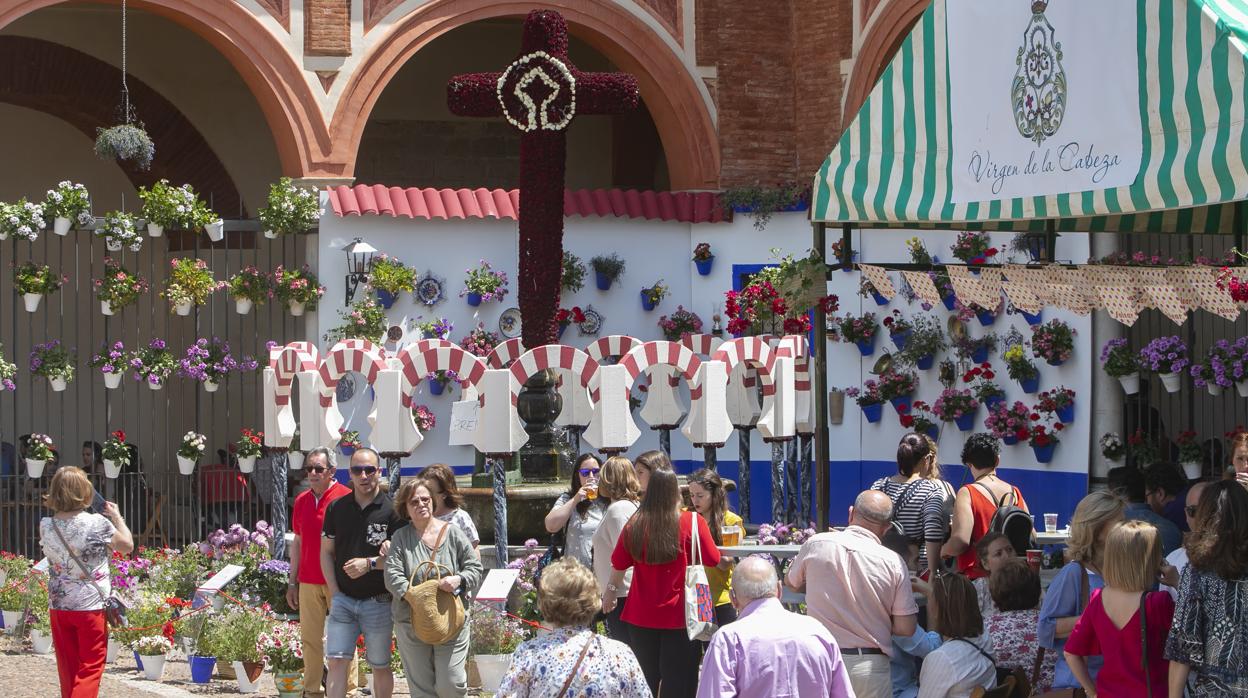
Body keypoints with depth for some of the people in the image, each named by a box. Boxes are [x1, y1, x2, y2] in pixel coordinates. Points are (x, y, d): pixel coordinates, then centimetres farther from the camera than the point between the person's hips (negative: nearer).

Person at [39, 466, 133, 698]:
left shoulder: (46, 526, -3)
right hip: (91, 606, -4)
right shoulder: (98, 524, -14)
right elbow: (127, 545, 0)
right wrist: (117, 517, 13)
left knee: (68, 670, 14)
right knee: (90, 668, 0)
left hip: (58, 607, 4)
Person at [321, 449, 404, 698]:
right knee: (336, 661, -7)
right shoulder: (336, 508, 5)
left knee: (380, 667, 8)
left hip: (378, 601, -2)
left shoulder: (392, 510, -5)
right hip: (343, 600, 2)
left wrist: (371, 563, -19)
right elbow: (326, 552, 10)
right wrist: (334, 592, 0)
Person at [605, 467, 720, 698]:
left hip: (641, 617, 3)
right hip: (680, 617, -3)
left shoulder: (635, 525, -5)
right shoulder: (693, 523, -14)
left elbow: (618, 565, 7)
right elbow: (713, 559, -5)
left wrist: (611, 590, 26)